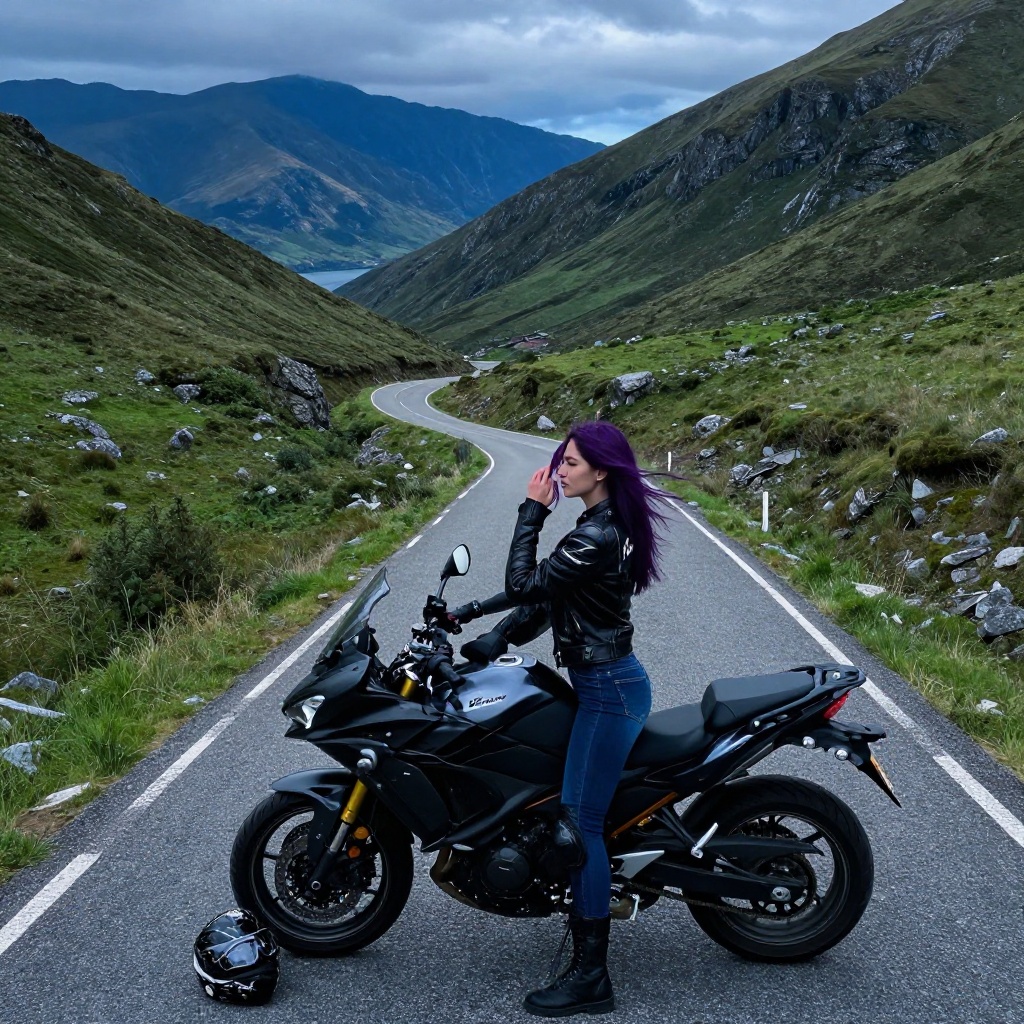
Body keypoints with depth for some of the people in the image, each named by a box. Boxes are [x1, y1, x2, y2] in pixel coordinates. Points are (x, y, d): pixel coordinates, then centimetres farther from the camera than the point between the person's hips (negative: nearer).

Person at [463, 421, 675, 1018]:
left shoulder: (596, 536, -21)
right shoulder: (608, 525, 11)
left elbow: (523, 586, -22)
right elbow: (550, 595, 15)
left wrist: (531, 511, -15)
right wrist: (501, 636, 9)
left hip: (609, 690, -10)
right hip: (606, 681, 10)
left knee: (580, 825, -5)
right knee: (581, 819, 18)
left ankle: (591, 977, 2)